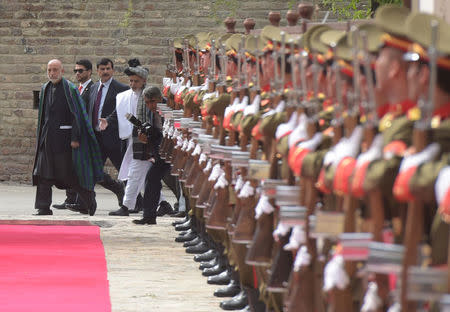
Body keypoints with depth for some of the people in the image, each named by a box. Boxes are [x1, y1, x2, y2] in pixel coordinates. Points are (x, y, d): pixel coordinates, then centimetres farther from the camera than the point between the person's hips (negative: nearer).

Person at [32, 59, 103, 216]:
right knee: (43, 173, -2)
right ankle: (43, 208, 0)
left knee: (70, 172, 0)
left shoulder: (70, 89, -8)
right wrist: (41, 135, 16)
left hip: (64, 137, -6)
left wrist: (75, 138, -16)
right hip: (47, 137, 6)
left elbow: (77, 115, -11)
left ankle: (90, 201, 20)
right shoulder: (45, 89, 12)